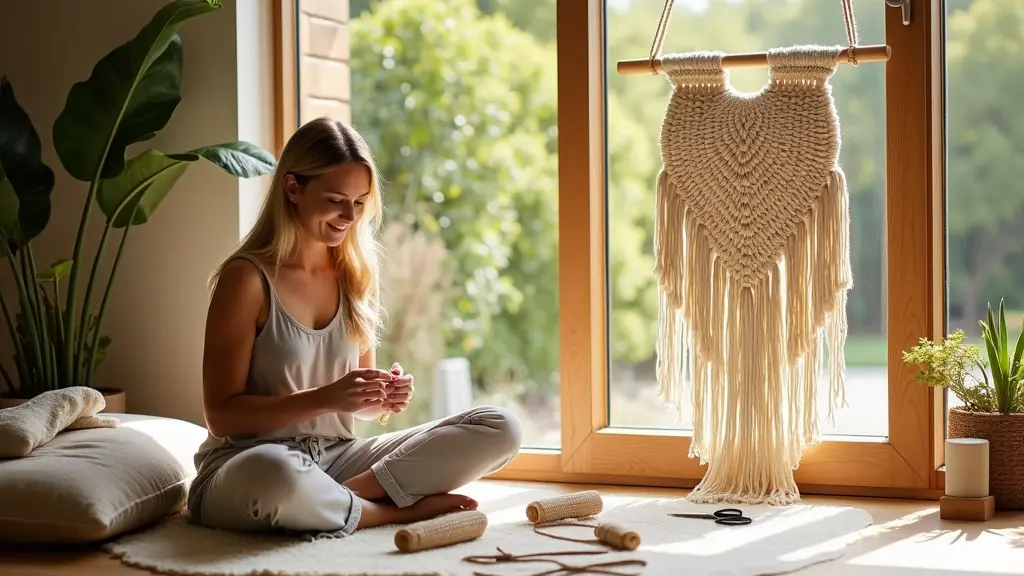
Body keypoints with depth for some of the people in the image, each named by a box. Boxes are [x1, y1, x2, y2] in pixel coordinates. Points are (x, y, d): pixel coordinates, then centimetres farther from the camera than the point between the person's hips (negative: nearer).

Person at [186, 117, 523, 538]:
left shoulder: (357, 276, 9)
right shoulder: (247, 278, -8)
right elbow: (221, 415, -10)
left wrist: (384, 399, -7)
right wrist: (324, 398, -21)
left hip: (337, 459, 6)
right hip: (243, 468, -5)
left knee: (500, 429, -9)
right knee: (278, 475, -44)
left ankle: (352, 493, -20)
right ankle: (399, 509, -16)